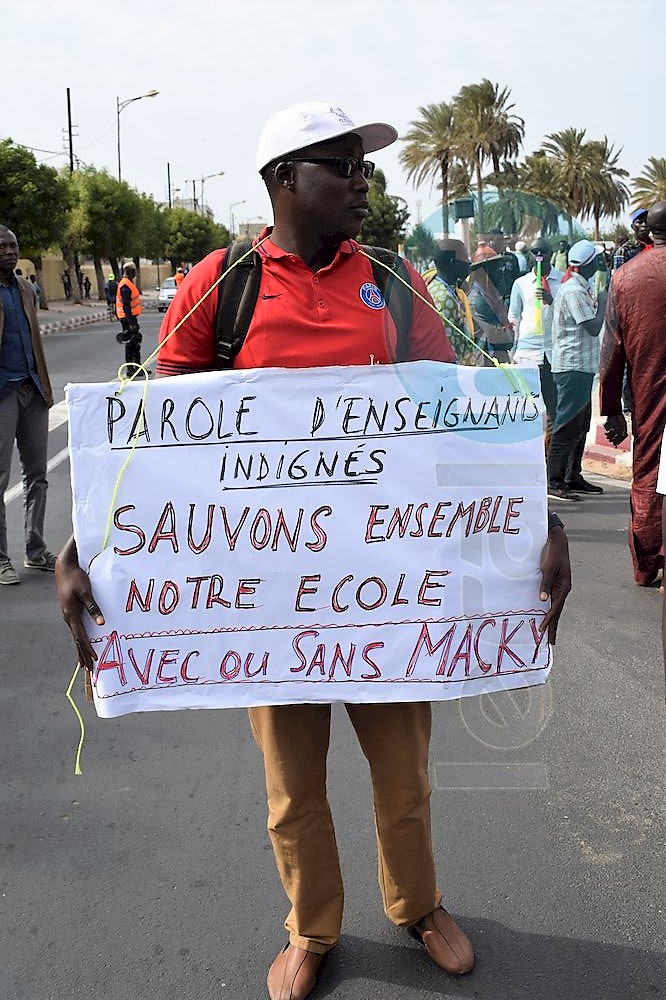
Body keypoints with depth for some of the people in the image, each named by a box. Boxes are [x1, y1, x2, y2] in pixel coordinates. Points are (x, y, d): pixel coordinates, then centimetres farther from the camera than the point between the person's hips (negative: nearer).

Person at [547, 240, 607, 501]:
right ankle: (554, 482, -5)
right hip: (573, 367, -11)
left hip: (581, 365, 11)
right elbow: (593, 327, -19)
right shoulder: (574, 290, -16)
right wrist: (602, 302, -7)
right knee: (568, 425, -9)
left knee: (580, 424, 15)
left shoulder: (577, 287, 16)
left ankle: (573, 477, 22)